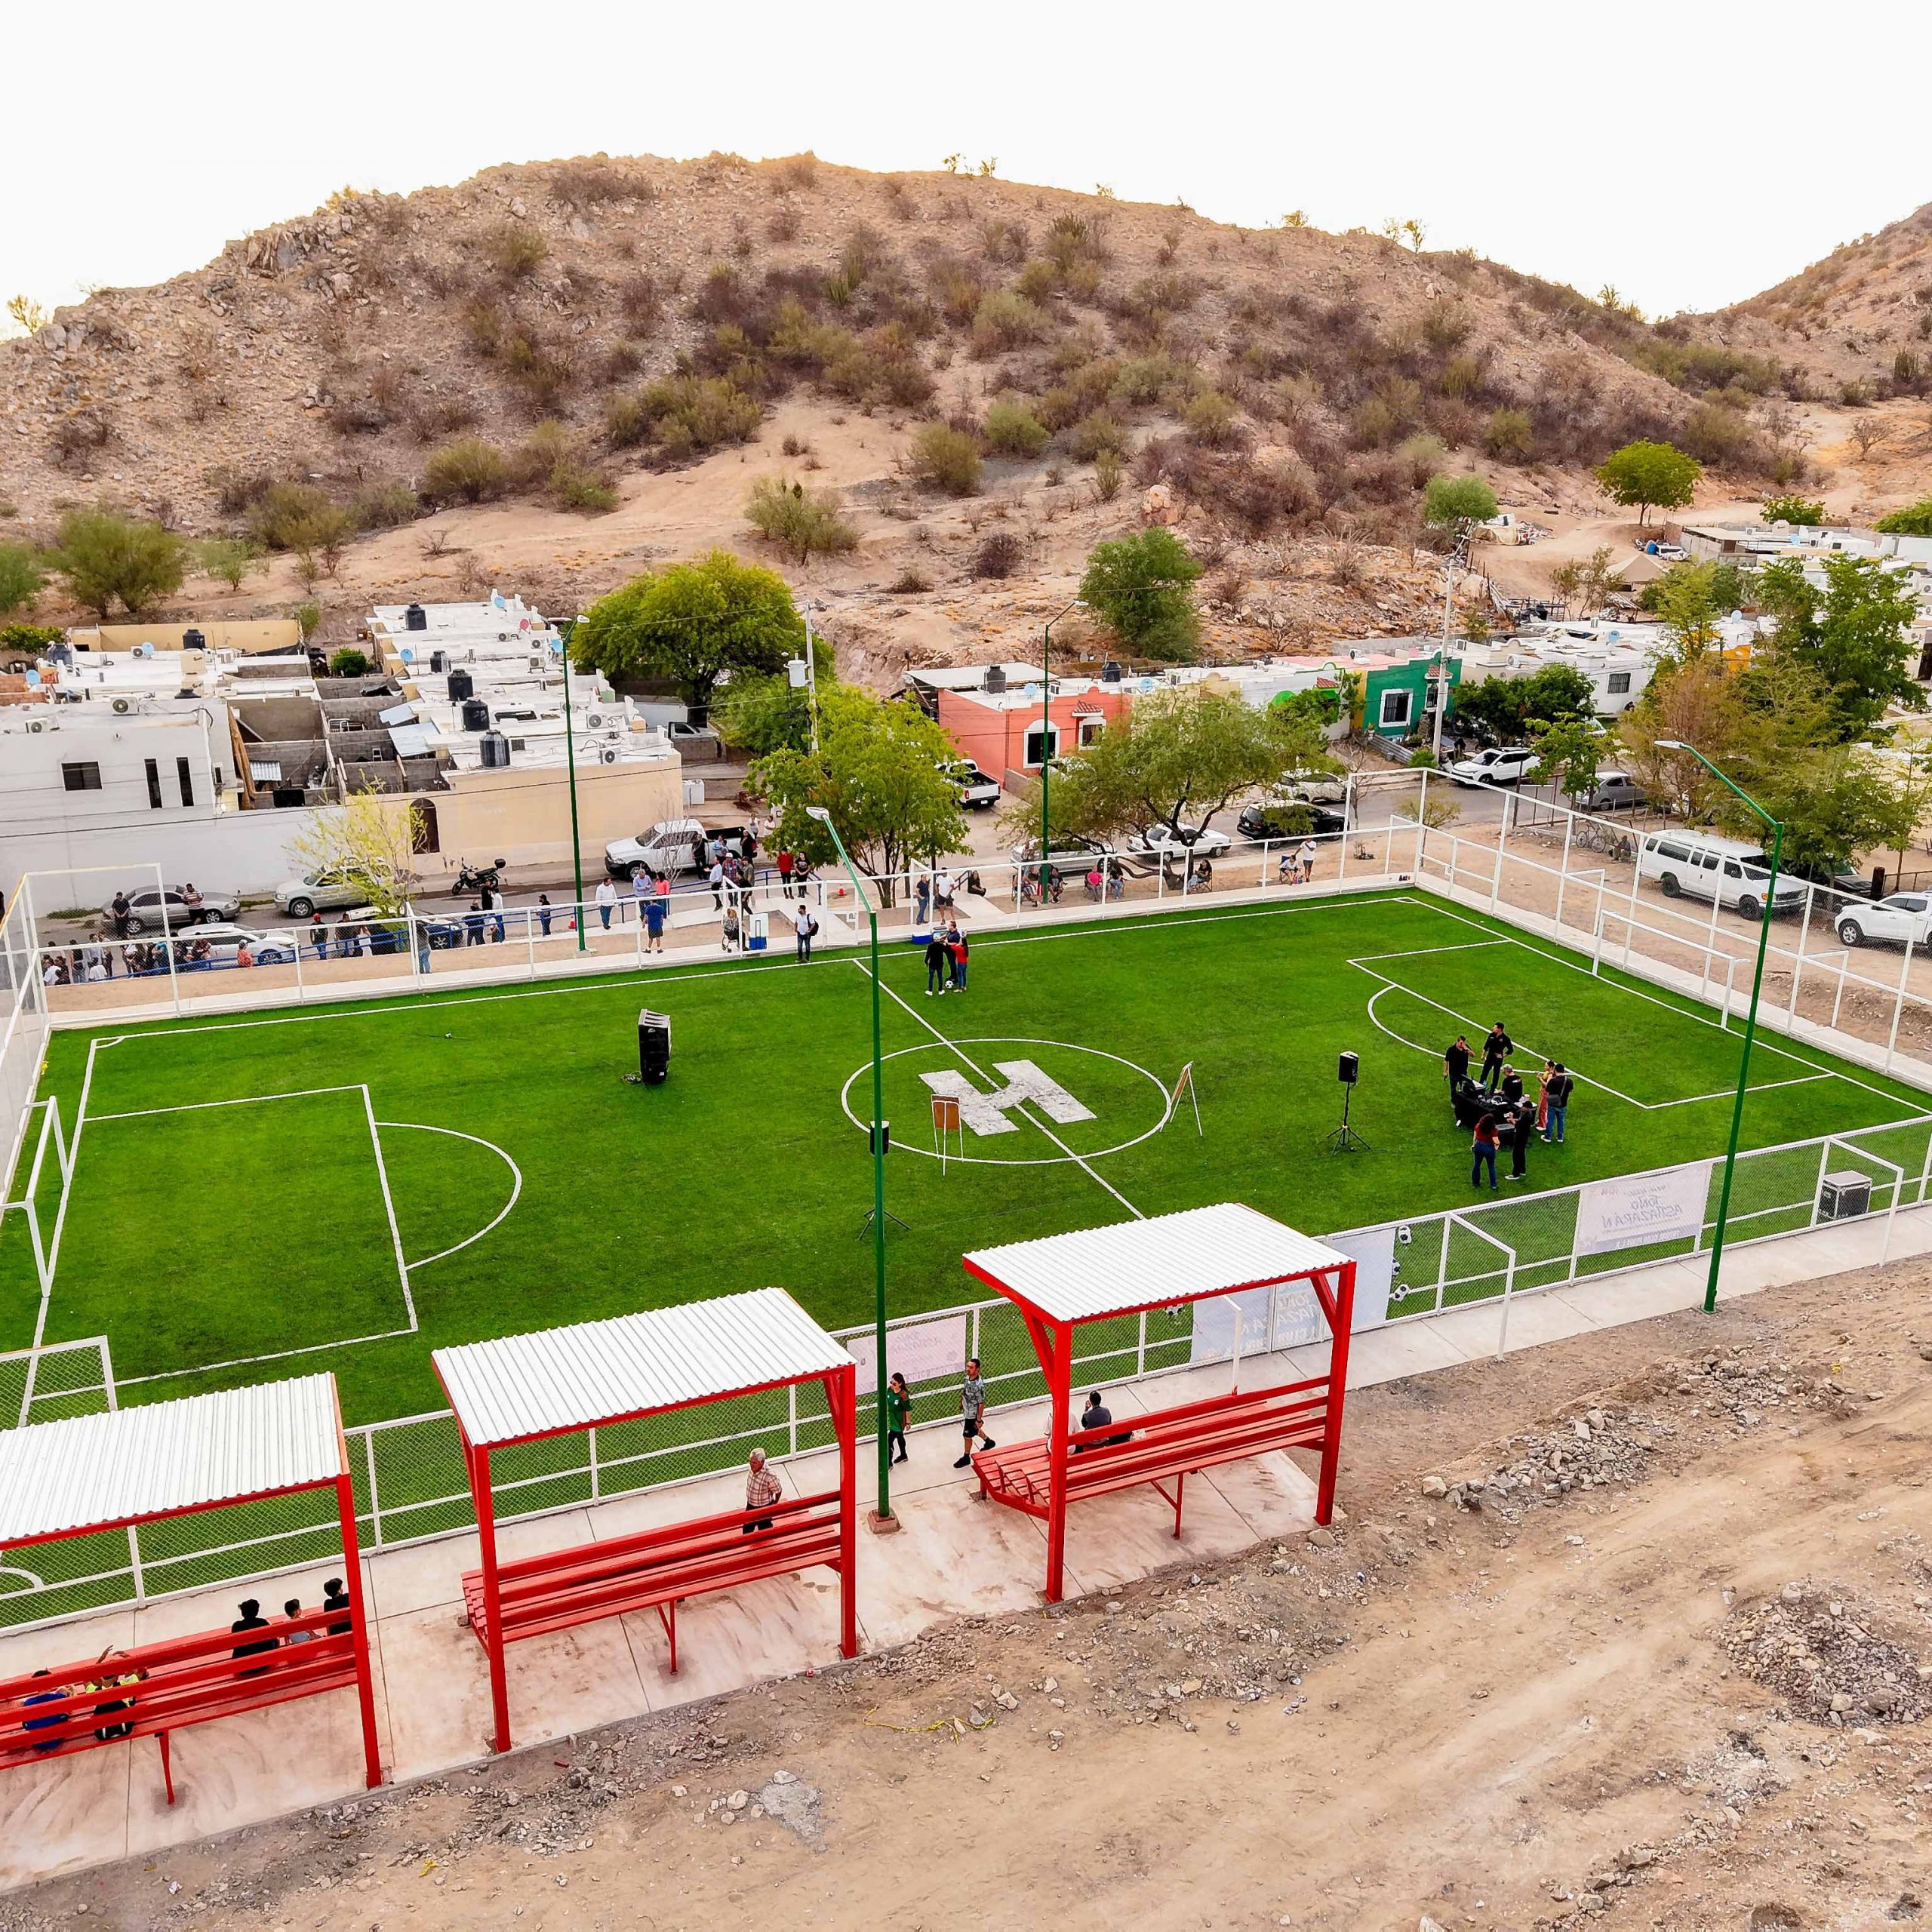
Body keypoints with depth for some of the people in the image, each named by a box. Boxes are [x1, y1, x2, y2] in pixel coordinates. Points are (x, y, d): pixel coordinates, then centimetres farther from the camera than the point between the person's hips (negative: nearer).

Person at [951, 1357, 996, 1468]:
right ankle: (989, 1442, 53)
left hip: (973, 1415, -7)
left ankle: (966, 1458, 32)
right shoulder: (967, 1378, -11)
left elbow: (981, 1404, -26)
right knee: (975, 1431, 29)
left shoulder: (979, 1386, -35)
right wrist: (961, 1403, 21)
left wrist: (979, 1420, -20)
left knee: (967, 1436, 11)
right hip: (967, 1412, 7)